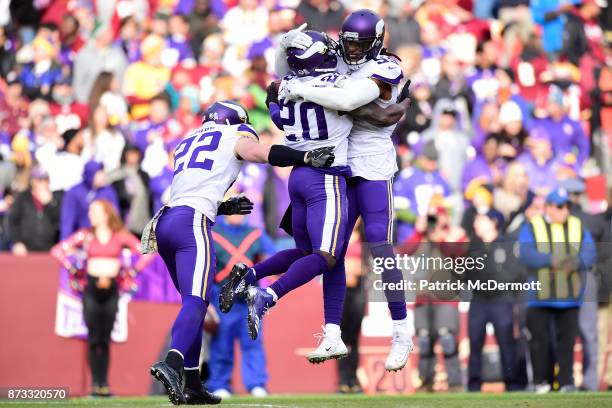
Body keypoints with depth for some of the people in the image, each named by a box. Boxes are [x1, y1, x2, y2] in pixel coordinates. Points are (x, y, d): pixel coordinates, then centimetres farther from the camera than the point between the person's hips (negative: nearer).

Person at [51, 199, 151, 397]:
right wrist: (74, 270, 0)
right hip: (91, 289, 0)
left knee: (105, 339, 0)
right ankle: (96, 384, -3)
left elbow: (147, 253, 5)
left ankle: (104, 384, 2)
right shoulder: (86, 235, 6)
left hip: (111, 289, 0)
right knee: (94, 339, -4)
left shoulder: (120, 236, 5)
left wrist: (128, 272, 2)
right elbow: (58, 250, 5)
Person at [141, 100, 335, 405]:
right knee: (195, 301, -18)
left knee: (195, 301, 16)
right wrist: (307, 157, -9)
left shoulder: (187, 143, 31)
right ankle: (172, 363, -41)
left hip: (163, 224, 7)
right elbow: (264, 153, -7)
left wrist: (224, 208, 31)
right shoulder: (235, 137, 13)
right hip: (191, 224, -7)